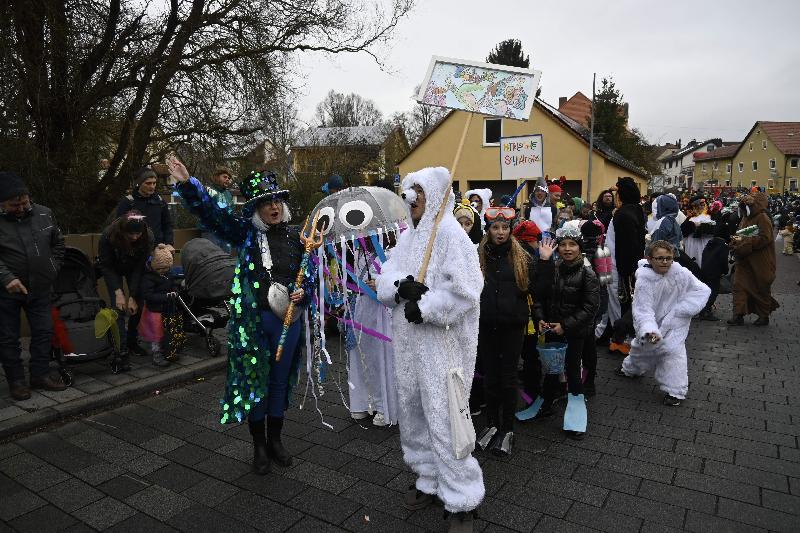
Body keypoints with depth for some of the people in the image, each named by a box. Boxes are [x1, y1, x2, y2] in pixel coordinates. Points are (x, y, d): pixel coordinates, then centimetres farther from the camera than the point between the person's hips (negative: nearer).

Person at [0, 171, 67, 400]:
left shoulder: (44, 214, 1)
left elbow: (58, 243, 14)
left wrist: (53, 269, 6)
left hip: (40, 288, 3)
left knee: (44, 332, 9)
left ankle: (41, 374, 23)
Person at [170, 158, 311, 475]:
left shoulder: (295, 236, 3)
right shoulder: (245, 232, -3)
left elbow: (310, 273, 11)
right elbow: (211, 212, -13)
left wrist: (302, 292, -8)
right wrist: (187, 184, -26)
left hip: (288, 319, 2)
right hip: (252, 320, -2)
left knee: (280, 381, 15)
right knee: (254, 380, 9)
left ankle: (275, 440, 35)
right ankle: (259, 446, 29)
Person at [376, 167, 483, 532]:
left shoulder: (450, 234, -11)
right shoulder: (406, 238, 13)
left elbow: (465, 290, -21)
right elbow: (384, 283, 6)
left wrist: (424, 307, -18)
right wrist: (400, 286, -15)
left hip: (441, 342, -8)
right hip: (408, 342, 8)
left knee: (443, 417, -3)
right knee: (413, 411, 15)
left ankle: (462, 501, 13)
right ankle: (431, 479, 34)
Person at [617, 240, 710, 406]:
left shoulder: (681, 273, -22)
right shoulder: (644, 279, -26)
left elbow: (703, 290, -13)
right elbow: (643, 309, -30)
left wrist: (679, 310, -21)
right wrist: (649, 330, -46)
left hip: (674, 323, -1)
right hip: (651, 322, 1)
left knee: (673, 350, -15)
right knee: (641, 346, 20)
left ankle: (675, 391, -1)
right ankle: (631, 369, 51)